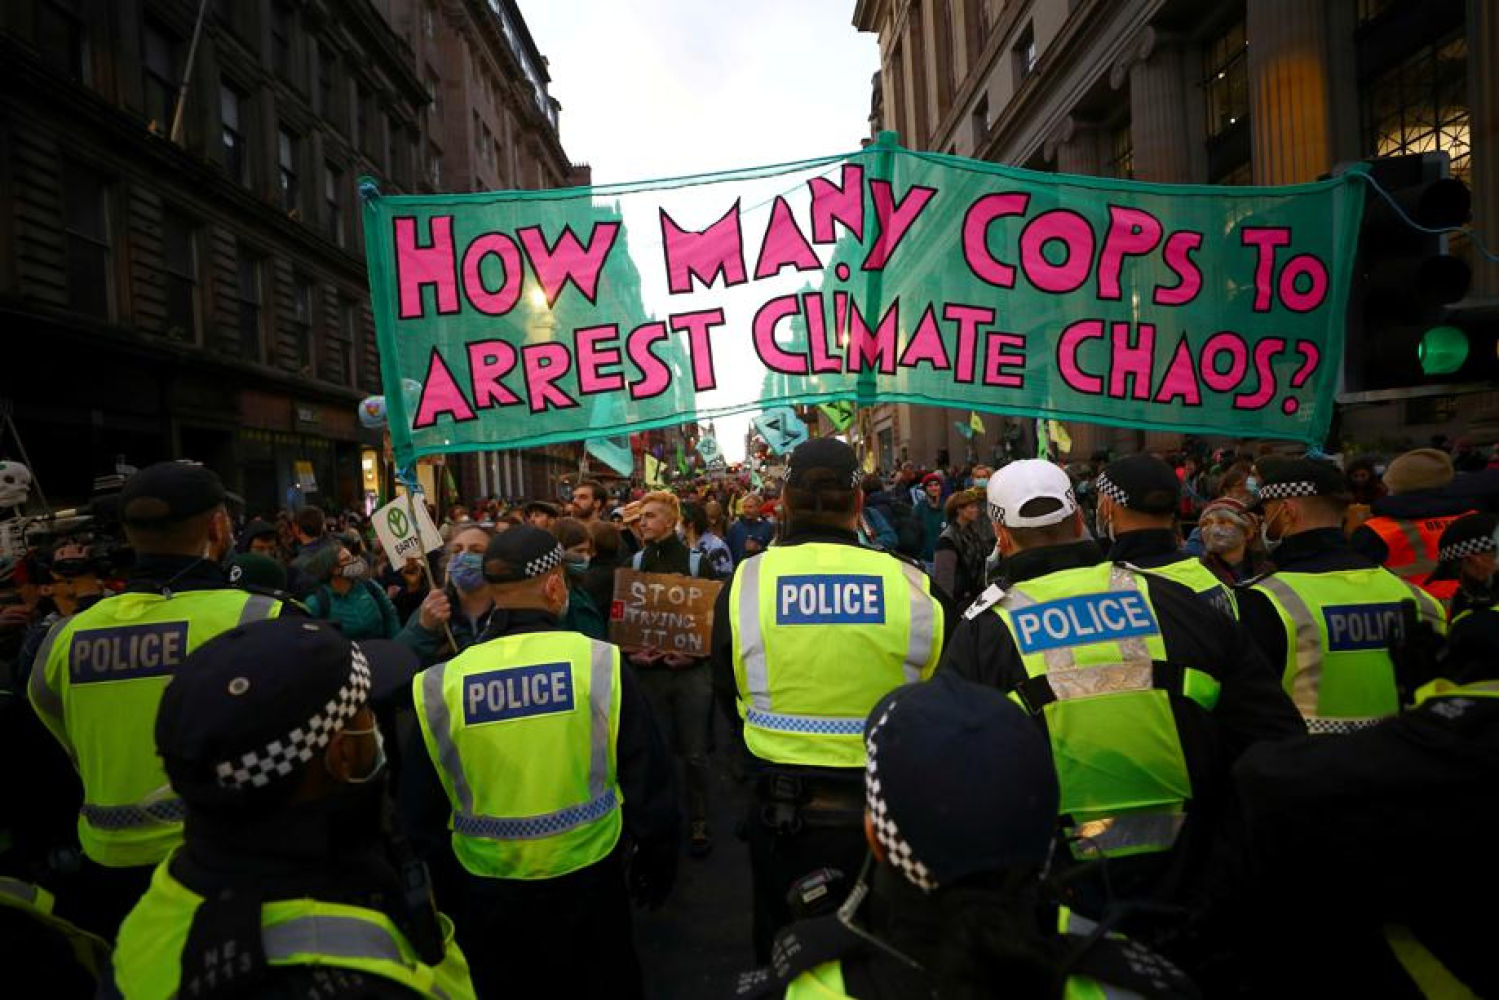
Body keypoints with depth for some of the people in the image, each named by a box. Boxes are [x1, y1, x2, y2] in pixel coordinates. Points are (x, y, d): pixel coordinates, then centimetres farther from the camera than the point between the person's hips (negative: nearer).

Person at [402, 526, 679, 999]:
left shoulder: (440, 683, -13)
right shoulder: (601, 663, -18)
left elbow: (423, 808, 0)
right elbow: (649, 781, -9)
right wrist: (657, 866, 8)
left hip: (490, 889, 2)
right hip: (589, 876, -1)